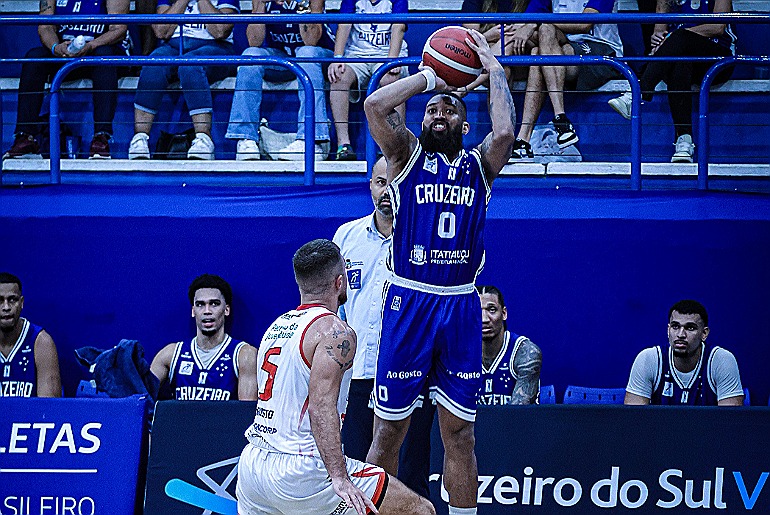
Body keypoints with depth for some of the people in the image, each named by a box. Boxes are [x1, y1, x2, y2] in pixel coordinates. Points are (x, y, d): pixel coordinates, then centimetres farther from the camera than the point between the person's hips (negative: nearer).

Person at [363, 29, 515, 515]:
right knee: (390, 429, 1)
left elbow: (504, 132, -11)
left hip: (460, 306, 1)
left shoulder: (479, 164, 11)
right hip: (408, 301, -1)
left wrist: (494, 67, -2)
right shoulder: (407, 155, 8)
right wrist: (429, 77, 2)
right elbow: (375, 104, -8)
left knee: (460, 432, 4)